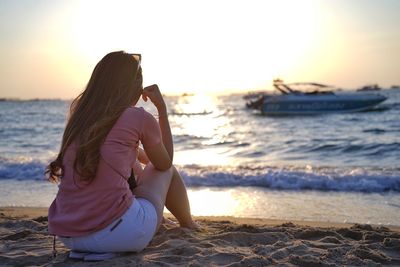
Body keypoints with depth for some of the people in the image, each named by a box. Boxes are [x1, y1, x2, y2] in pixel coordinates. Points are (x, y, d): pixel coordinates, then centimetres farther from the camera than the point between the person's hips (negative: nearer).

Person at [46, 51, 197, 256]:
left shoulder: (80, 116, 12)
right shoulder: (139, 118, -4)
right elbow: (165, 163, 16)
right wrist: (162, 108, 18)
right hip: (117, 233, -6)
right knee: (167, 170, 21)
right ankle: (189, 227, 43)